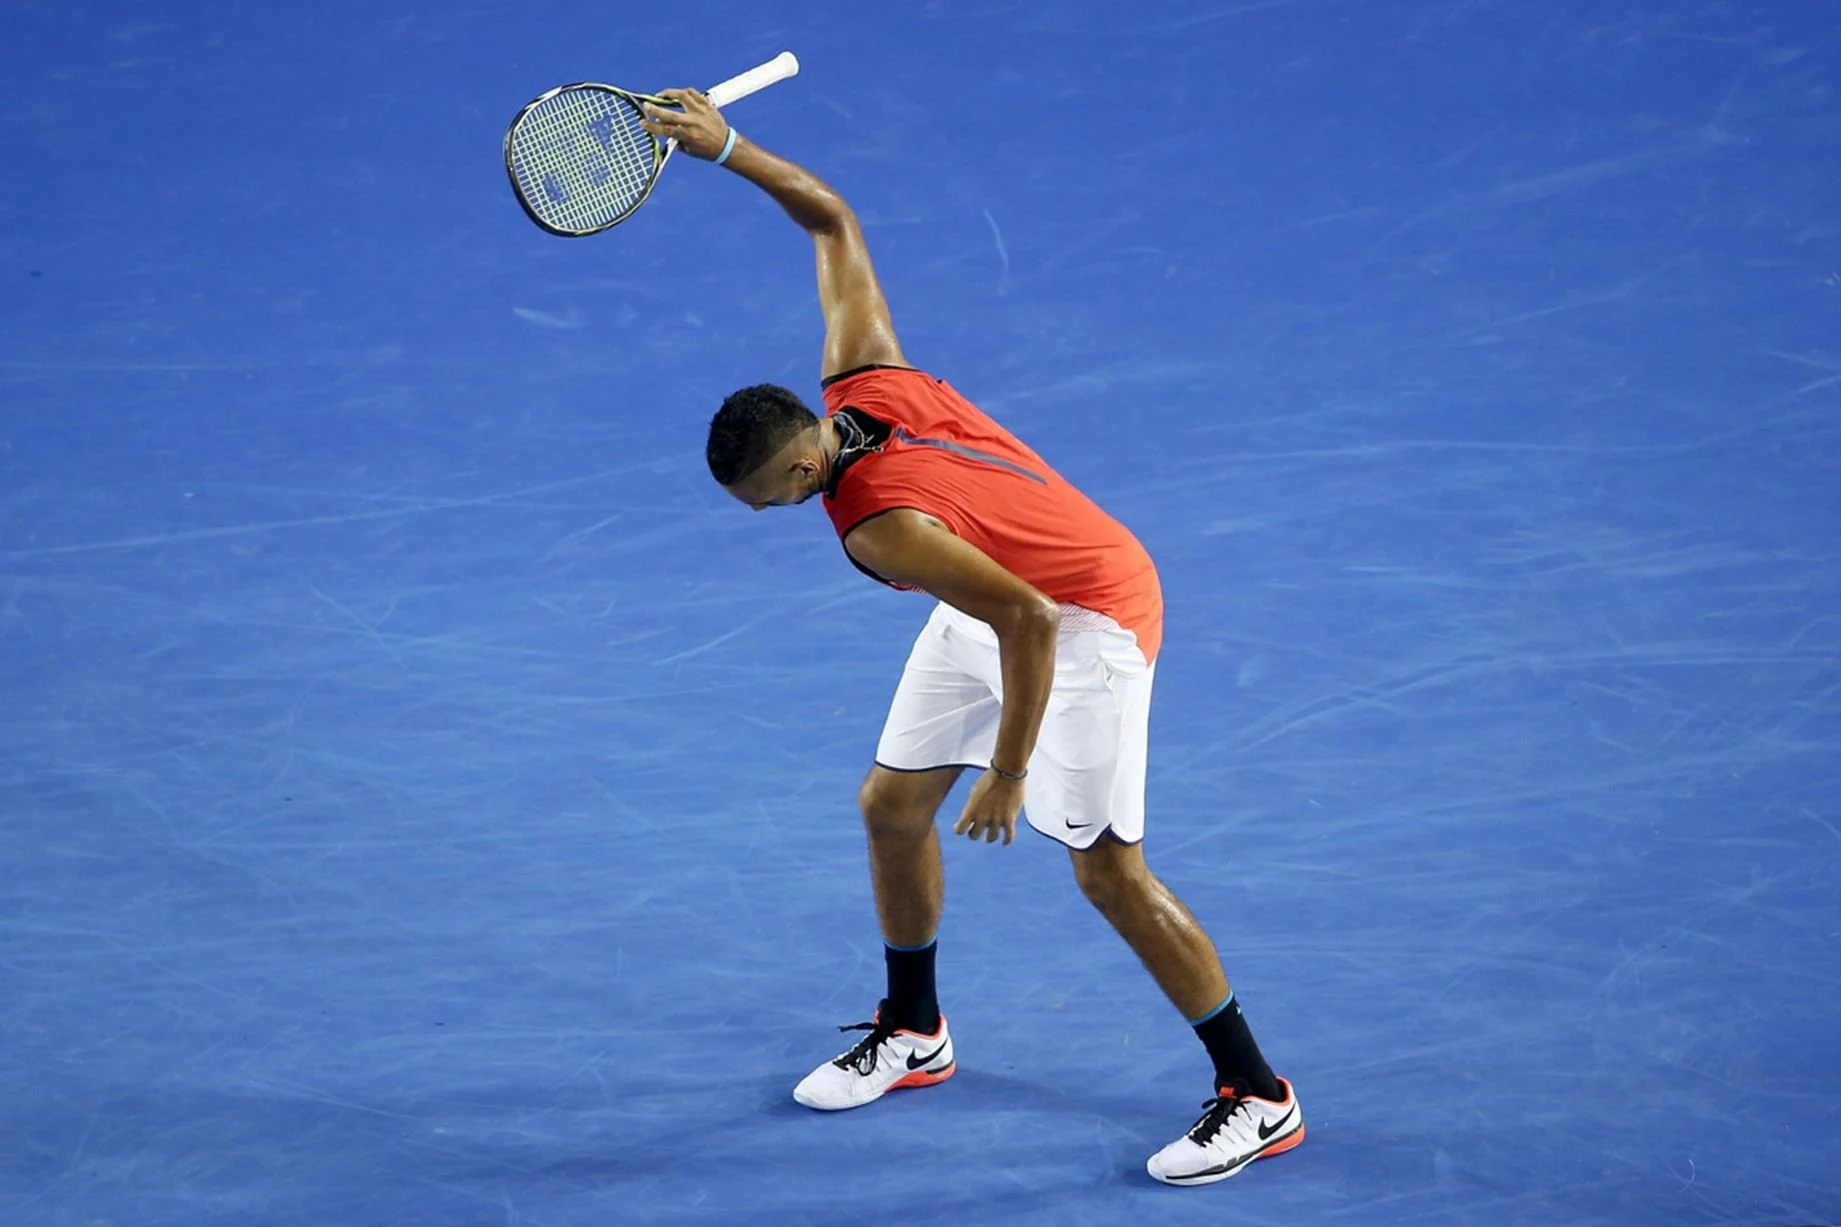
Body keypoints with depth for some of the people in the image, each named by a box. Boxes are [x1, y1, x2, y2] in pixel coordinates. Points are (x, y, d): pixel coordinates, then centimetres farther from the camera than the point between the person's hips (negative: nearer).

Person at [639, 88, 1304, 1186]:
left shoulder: (883, 528, -37)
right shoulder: (860, 375, -17)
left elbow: (1030, 626, -33)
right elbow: (833, 219, -5)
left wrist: (1009, 775, -23)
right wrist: (726, 146, -11)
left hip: (1088, 619, -9)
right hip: (1007, 597, 9)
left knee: (1109, 871, -9)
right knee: (893, 807, 12)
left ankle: (1257, 1097, 2)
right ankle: (914, 1033, 32)